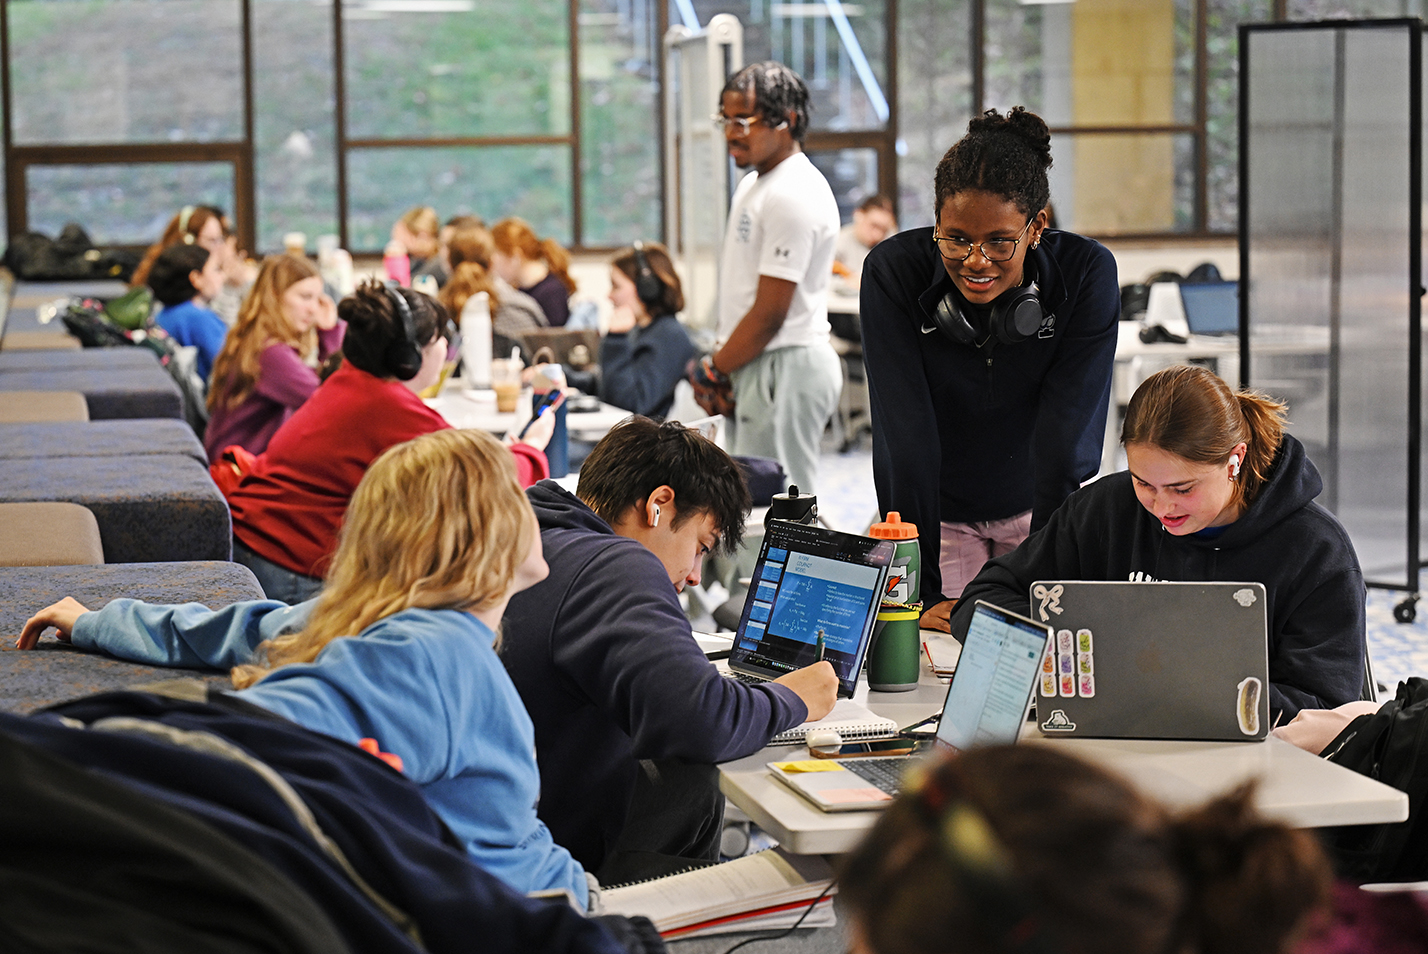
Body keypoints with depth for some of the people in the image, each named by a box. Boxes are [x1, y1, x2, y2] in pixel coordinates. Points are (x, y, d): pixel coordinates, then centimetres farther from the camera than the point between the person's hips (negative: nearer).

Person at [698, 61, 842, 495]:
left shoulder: (793, 196, -17)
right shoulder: (754, 184, 16)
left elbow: (769, 314, -19)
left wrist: (713, 370, -8)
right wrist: (722, 368, 8)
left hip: (785, 367, -10)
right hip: (759, 366, 10)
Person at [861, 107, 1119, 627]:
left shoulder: (1086, 273, -23)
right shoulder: (892, 271, -24)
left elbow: (1066, 442, -25)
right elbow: (906, 439, -27)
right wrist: (924, 593, -30)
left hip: (1039, 505, 0)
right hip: (937, 512, 0)